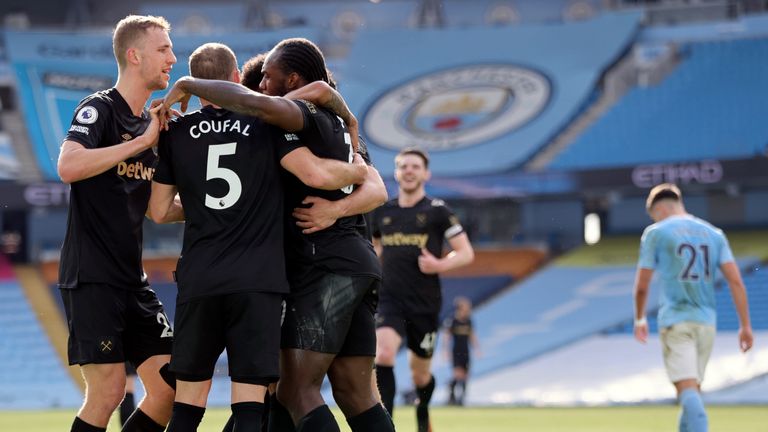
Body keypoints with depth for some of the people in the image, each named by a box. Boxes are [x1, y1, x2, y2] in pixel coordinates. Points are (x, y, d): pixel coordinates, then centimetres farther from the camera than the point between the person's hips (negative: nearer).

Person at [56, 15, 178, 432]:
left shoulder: (153, 123, 16)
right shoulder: (99, 109, -8)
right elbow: (68, 167, -28)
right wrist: (142, 141, -24)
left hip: (132, 279, 8)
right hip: (90, 276, -8)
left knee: (170, 384, 2)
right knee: (108, 390, -13)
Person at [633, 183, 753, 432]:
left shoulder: (655, 234, 0)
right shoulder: (714, 234, 11)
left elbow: (641, 286, -1)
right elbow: (735, 281, 2)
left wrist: (640, 319, 16)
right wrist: (745, 325, 2)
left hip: (675, 321, -5)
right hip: (706, 322, 5)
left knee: (688, 391, -15)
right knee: (693, 391, 17)